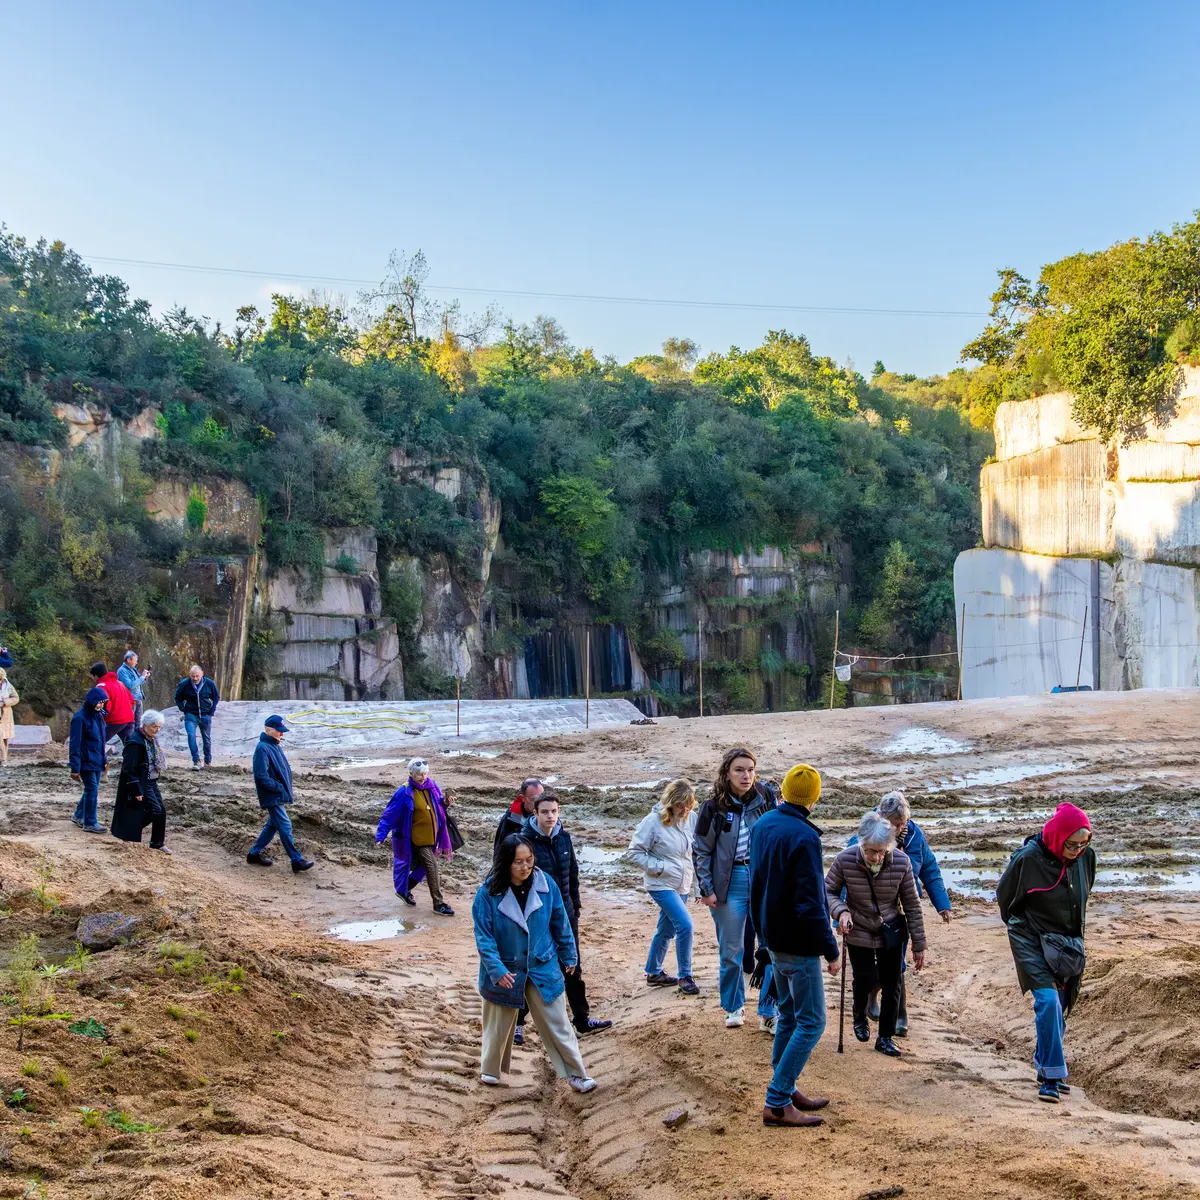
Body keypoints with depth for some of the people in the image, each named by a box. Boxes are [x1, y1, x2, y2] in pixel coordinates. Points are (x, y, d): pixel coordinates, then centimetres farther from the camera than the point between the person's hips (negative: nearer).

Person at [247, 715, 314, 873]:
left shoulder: (276, 746, 11)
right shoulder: (262, 748, -18)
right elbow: (261, 776, -21)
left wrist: (288, 791, 10)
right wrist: (279, 787, -18)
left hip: (281, 795, 9)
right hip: (273, 797, -9)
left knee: (272, 825, 17)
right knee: (285, 826, -6)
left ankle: (254, 854, 28)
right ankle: (297, 861, -3)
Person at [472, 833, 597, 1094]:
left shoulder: (545, 884, -12)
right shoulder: (489, 892, -19)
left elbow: (560, 922, 1)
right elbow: (483, 935, -16)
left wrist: (569, 957, 9)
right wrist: (497, 970, -24)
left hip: (543, 968, 1)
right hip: (505, 971, -1)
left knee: (557, 1024, 5)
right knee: (499, 1025, 18)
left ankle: (576, 1074, 16)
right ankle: (490, 1070, 40)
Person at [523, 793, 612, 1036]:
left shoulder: (564, 837, 1)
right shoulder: (525, 841, -17)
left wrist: (575, 905, 12)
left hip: (565, 915, 6)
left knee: (573, 969, 15)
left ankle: (582, 1020, 28)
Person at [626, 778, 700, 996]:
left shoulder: (691, 818, -4)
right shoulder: (653, 821, -18)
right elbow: (633, 852, -12)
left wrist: (697, 884, 5)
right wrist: (659, 867, -18)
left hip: (683, 885, 6)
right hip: (662, 885, -6)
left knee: (666, 929, 17)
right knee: (685, 925, -14)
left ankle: (654, 972, 35)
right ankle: (684, 976, 2)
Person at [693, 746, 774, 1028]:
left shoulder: (766, 800, 0)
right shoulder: (714, 807, -5)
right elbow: (700, 850, 0)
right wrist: (706, 889, -4)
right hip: (730, 884, -1)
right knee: (732, 951, 8)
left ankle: (770, 1010, 10)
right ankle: (734, 1007, 26)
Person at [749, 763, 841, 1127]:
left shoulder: (763, 825, 4)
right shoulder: (804, 837, -23)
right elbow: (810, 903, -24)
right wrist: (831, 950, -16)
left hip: (773, 938, 9)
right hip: (798, 946, -9)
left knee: (788, 1016, 19)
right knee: (810, 1023, -1)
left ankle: (785, 1089, 25)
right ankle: (777, 1103, -3)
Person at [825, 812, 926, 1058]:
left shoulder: (901, 862, -20)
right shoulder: (845, 860, -22)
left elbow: (912, 905, -9)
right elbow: (828, 891, -7)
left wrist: (919, 945, -3)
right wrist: (840, 911, -28)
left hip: (891, 933, 1)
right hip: (858, 933, -1)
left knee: (891, 985, 5)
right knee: (866, 980, -5)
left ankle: (885, 1037, 24)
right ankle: (860, 1016, 30)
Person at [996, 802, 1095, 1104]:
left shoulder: (1085, 857, -7)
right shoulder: (1028, 859, -22)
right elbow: (1004, 896, -4)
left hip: (1068, 943, 5)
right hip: (1032, 941, -5)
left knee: (1060, 1007, 10)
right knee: (1048, 1000, -18)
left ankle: (1045, 1067, 25)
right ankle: (1052, 1076, -12)